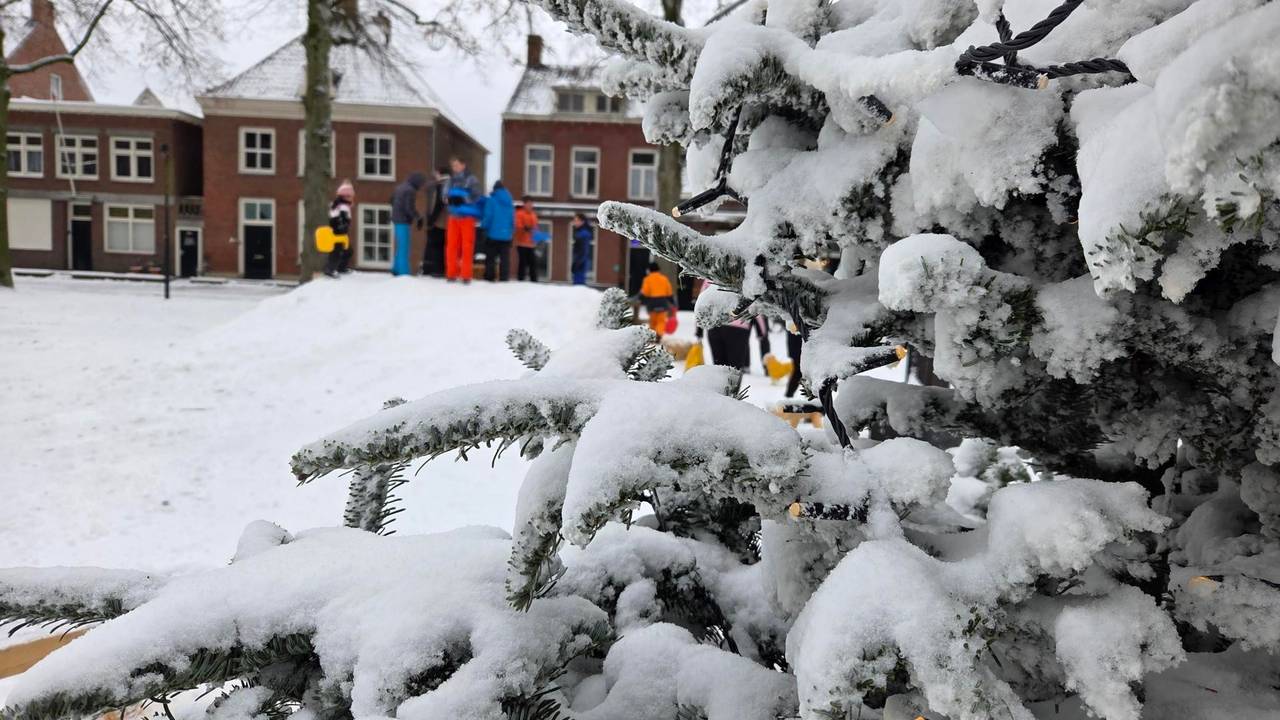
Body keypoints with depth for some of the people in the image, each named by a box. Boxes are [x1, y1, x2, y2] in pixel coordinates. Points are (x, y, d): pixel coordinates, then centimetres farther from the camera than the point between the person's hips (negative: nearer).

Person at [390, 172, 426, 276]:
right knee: (405, 247, -6)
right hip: (404, 221, -9)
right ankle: (404, 272, -7)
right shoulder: (410, 191, -17)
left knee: (400, 246, 17)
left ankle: (396, 269, 21)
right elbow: (410, 208, -21)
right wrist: (419, 217, -10)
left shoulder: (400, 187, 12)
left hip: (396, 219, 9)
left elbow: (392, 200, 22)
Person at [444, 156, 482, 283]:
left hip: (467, 216, -5)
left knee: (467, 246, -2)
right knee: (451, 245, 3)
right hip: (453, 216, 5)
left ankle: (466, 276, 2)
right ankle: (452, 274, 11)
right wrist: (451, 198, -9)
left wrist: (463, 199, -26)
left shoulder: (471, 179, -5)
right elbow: (446, 193, 14)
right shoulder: (451, 179, 11)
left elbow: (476, 196, -12)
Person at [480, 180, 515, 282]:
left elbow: (488, 216, -10)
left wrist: (484, 226, 6)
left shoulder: (492, 200, -7)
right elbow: (513, 218, 9)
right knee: (505, 258, 6)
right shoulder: (510, 201, 6)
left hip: (493, 234, -4)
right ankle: (504, 278, 3)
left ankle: (489, 278, 0)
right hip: (506, 235, 4)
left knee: (490, 258, 3)